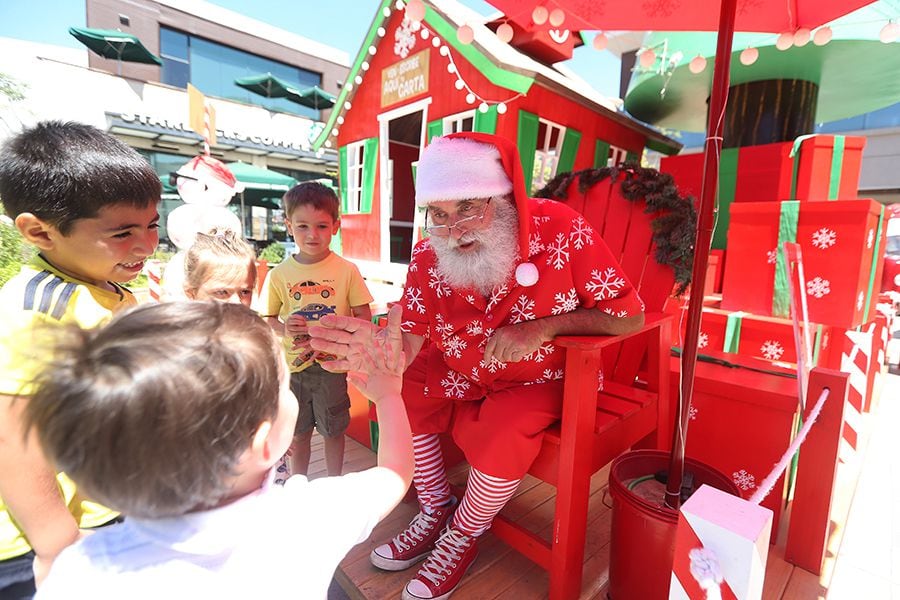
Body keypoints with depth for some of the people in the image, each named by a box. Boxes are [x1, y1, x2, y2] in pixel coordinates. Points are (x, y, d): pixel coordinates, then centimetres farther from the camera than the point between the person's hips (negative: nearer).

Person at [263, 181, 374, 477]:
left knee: (333, 431, 15)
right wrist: (284, 328, -17)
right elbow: (268, 318, 5)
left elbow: (363, 318, -8)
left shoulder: (347, 270, -10)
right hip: (293, 367, 2)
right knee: (299, 433, 19)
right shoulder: (279, 275, -4)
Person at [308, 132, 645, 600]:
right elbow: (409, 345, -18)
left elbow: (630, 317, -17)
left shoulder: (561, 230, -23)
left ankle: (461, 539, 6)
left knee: (501, 436, -29)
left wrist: (543, 327, -29)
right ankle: (435, 513, 14)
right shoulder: (428, 258, -14)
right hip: (461, 376, 4)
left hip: (541, 381, -3)